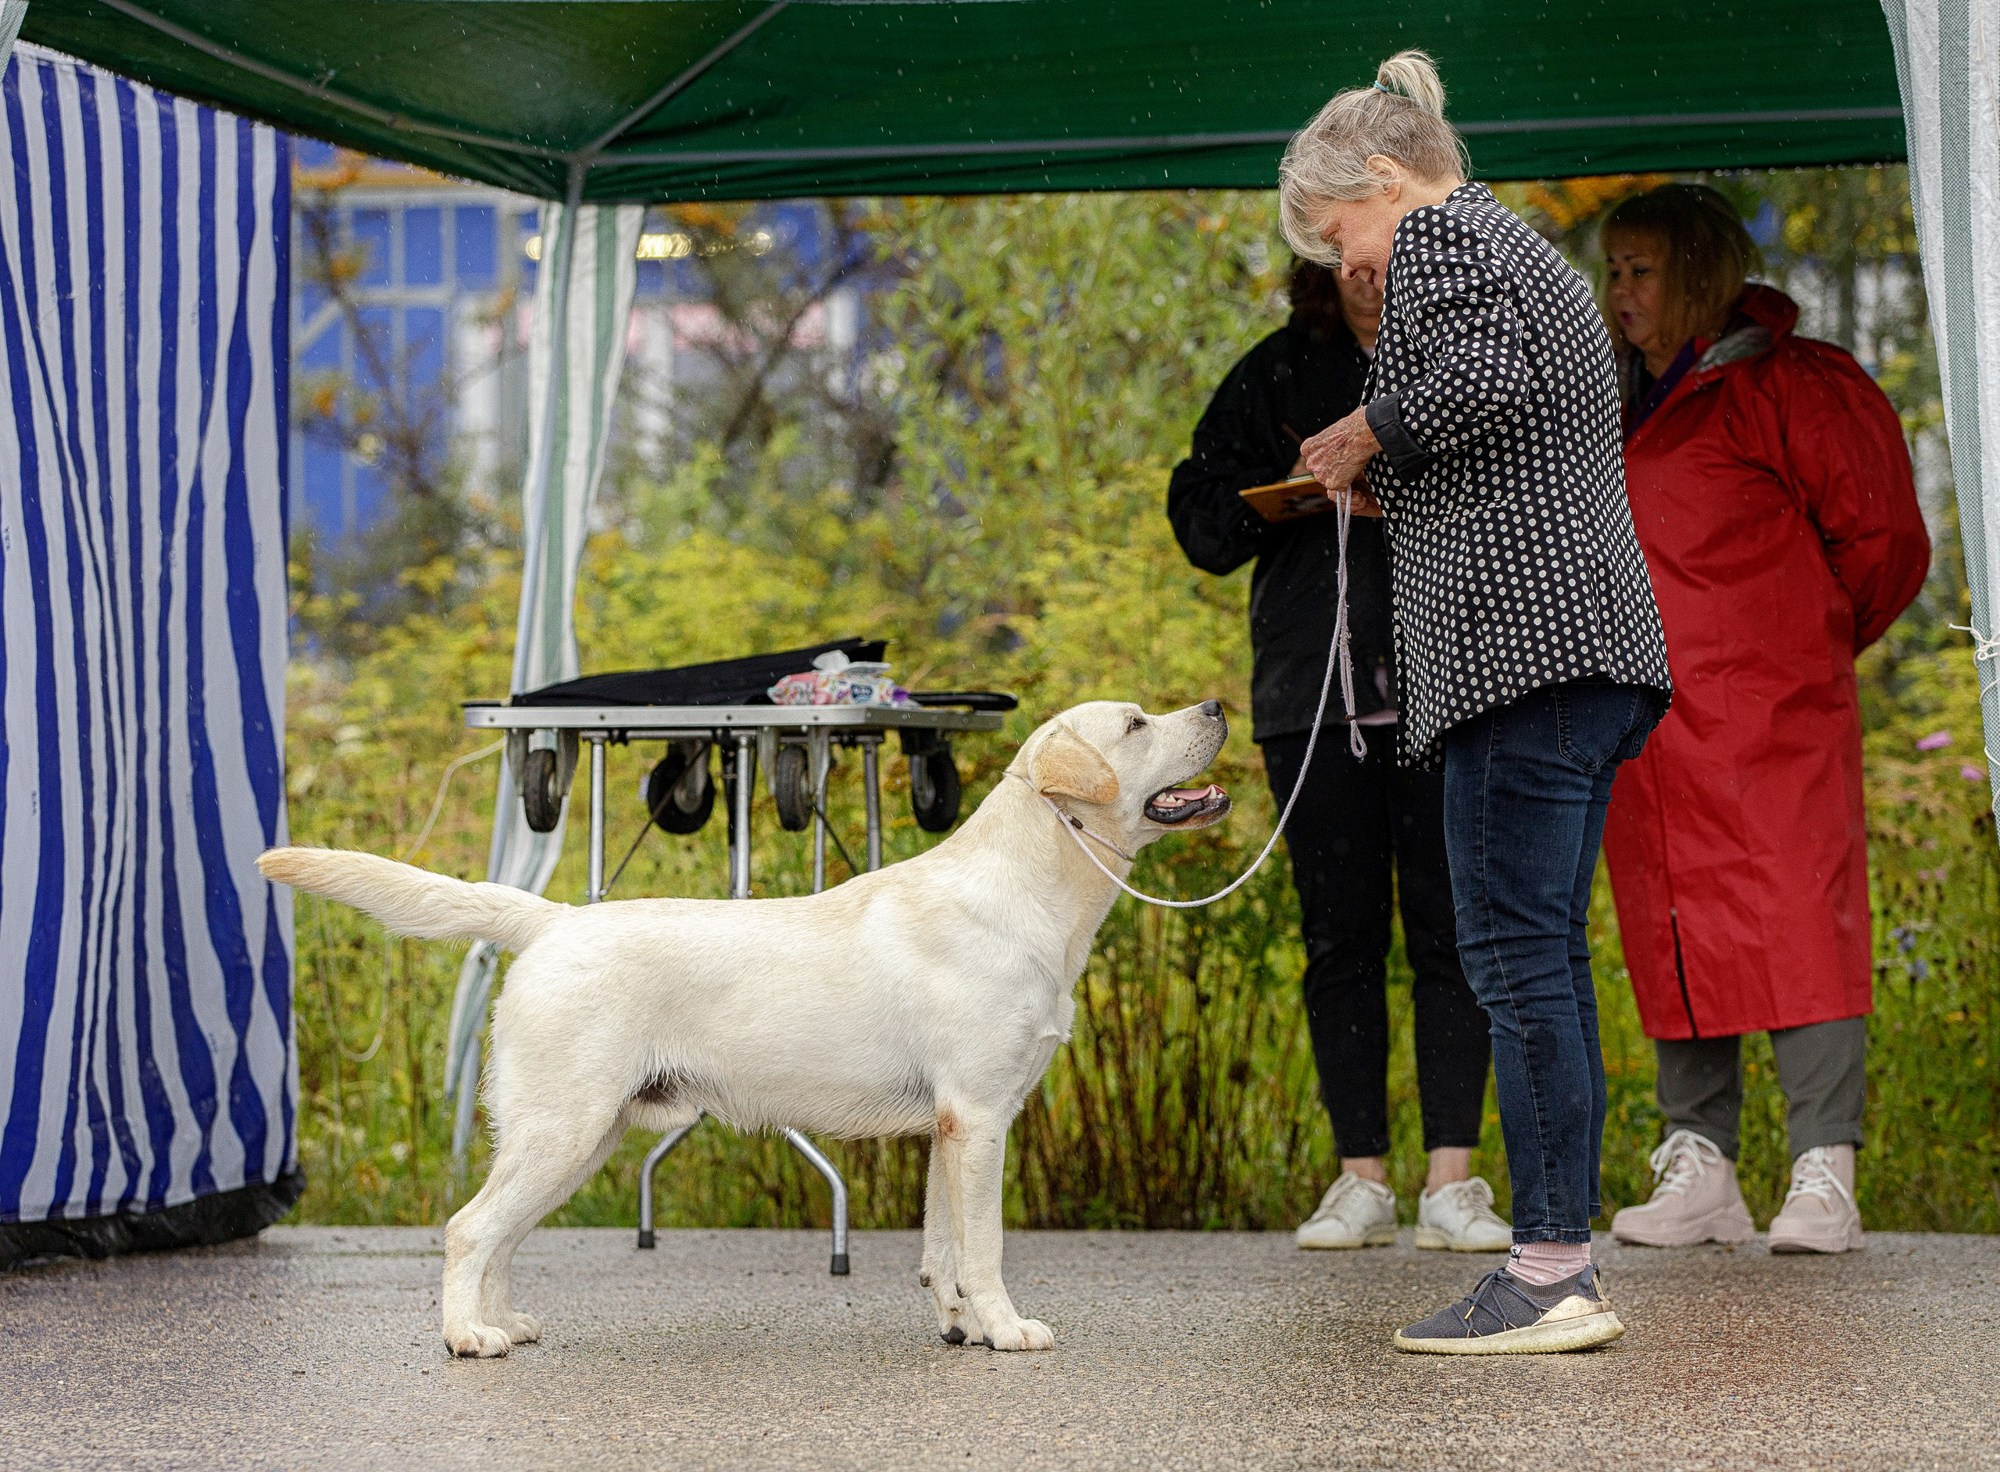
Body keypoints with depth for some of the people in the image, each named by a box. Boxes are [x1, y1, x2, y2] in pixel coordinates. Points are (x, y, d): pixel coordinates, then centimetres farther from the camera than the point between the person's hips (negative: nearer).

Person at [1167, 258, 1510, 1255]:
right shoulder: (1276, 376, 11)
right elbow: (1203, 526, 9)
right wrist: (1298, 481, -7)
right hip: (1315, 692, 2)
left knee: (1450, 929, -6)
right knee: (1341, 937, 3)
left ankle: (1451, 1183, -3)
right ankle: (1361, 1180, 9)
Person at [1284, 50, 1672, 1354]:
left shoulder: (1439, 237, -1)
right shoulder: (1528, 251, 28)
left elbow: (1483, 374, -21)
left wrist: (1358, 440, -6)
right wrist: (1386, 486, 24)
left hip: (1521, 637, -10)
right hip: (1594, 649, 10)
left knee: (1515, 952, -10)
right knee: (1544, 957, 10)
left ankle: (1550, 1275, -11)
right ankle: (1567, 1266, 10)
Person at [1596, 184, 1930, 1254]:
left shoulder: (1785, 386, -3)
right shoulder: (1614, 404, 19)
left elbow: (1882, 536, -2)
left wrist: (1806, 642, 8)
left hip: (1767, 719, -7)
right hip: (1640, 717, 7)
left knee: (1796, 926, -11)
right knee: (1669, 937, 5)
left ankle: (1823, 1177, -12)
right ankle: (1698, 1169, 10)